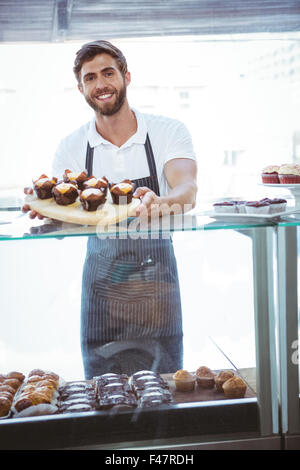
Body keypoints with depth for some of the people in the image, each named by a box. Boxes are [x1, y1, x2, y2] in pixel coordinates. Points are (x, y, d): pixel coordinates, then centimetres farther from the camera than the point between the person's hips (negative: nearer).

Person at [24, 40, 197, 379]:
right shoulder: (71, 148, 3)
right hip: (101, 282, 1)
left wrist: (160, 202, -40)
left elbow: (187, 190, -18)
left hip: (156, 278, -1)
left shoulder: (168, 132, -2)